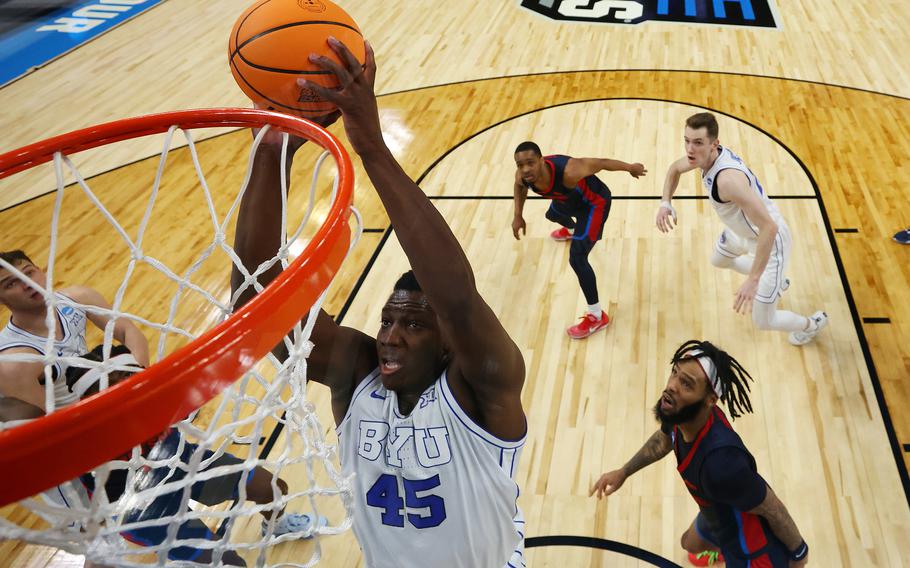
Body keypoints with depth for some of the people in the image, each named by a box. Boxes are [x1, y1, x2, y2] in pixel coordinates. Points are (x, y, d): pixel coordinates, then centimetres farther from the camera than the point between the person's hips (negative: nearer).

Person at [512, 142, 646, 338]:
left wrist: (630, 167, -14)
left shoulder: (567, 172, -47)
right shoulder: (522, 176, -29)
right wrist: (518, 216, -4)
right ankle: (572, 230, 81)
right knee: (553, 215, 40)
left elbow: (601, 163, -29)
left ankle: (597, 317, -3)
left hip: (593, 202, -7)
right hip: (570, 198, 7)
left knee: (577, 258, -17)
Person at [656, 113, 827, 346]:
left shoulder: (728, 178, -41)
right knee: (718, 260, 36)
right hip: (743, 231, 9)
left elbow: (769, 227, -44)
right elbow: (675, 168, 11)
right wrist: (665, 203, -7)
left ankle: (813, 324, 33)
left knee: (763, 321, 0)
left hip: (770, 240, -9)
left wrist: (752, 280, -44)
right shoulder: (703, 155, -14)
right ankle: (776, 282, 59)